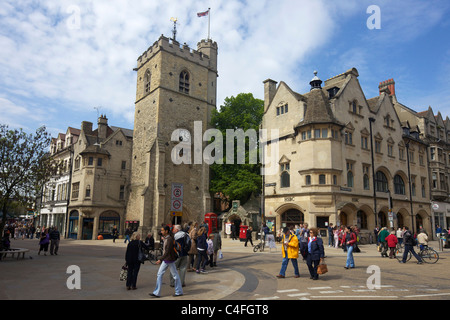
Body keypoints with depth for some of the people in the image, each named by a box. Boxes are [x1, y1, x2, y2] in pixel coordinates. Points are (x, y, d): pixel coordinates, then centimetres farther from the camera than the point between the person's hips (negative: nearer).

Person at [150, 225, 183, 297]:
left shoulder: (170, 239, -21)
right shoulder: (165, 238, 7)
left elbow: (168, 251, -26)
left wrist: (160, 259, -28)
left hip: (170, 260, -10)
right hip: (165, 260, 10)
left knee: (175, 275, 4)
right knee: (159, 275, 8)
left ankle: (179, 292, 18)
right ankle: (157, 293, 13)